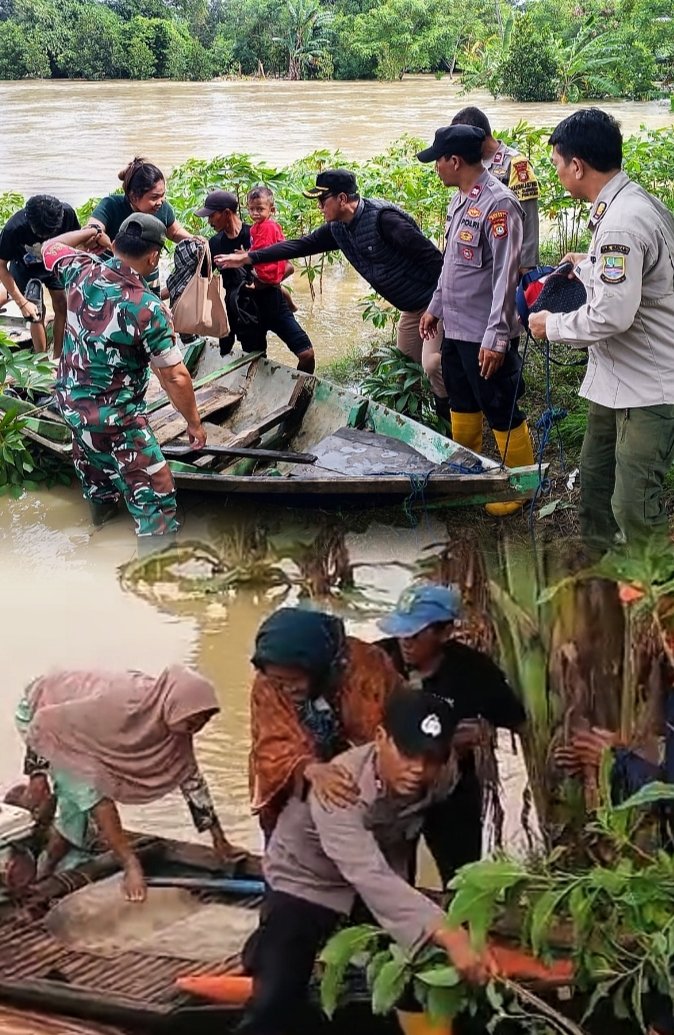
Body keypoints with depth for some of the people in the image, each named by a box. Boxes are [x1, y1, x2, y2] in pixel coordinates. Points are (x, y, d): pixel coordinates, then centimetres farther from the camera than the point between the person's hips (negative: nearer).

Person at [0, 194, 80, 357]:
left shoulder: (67, 213, -35)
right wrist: (22, 302, -27)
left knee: (62, 307, -2)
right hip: (26, 268, -2)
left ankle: (58, 358, 14)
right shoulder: (14, 228, -40)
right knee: (36, 314, -7)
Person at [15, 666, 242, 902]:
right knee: (93, 786, -24)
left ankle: (43, 879, 22)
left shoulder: (175, 723, -17)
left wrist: (219, 839, -2)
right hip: (39, 711, -7)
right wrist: (38, 774, -24)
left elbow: (190, 775, -5)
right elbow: (45, 721, -29)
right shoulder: (120, 704, -40)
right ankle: (131, 865, -16)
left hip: (72, 724, 7)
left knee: (78, 809, 4)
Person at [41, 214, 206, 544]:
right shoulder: (148, 308, -26)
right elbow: (175, 377, -21)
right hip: (114, 415, -8)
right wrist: (194, 422, -8)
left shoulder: (82, 273, -10)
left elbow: (50, 247, 14)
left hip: (70, 398, 8)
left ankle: (101, 504, 63)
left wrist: (89, 232, 25)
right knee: (154, 491, -1)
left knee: (93, 456, 36)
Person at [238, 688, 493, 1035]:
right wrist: (446, 935, -62)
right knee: (275, 1000, -18)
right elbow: (370, 877, -52)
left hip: (372, 888, 5)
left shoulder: (435, 784, -22)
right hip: (306, 883, -5)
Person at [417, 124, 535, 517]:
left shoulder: (499, 204, -20)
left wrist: (495, 337, -24)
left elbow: (506, 275, -22)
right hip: (455, 326, 9)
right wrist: (435, 307, 22)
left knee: (502, 412, 2)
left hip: (484, 334, -9)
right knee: (463, 403, 21)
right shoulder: (460, 198, 8)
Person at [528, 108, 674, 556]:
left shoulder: (622, 222, -25)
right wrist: (590, 265, 27)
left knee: (635, 509, -7)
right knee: (595, 482, 21)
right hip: (618, 380, 11)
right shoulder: (634, 201, 8)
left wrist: (553, 325, -14)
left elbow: (611, 316, -29)